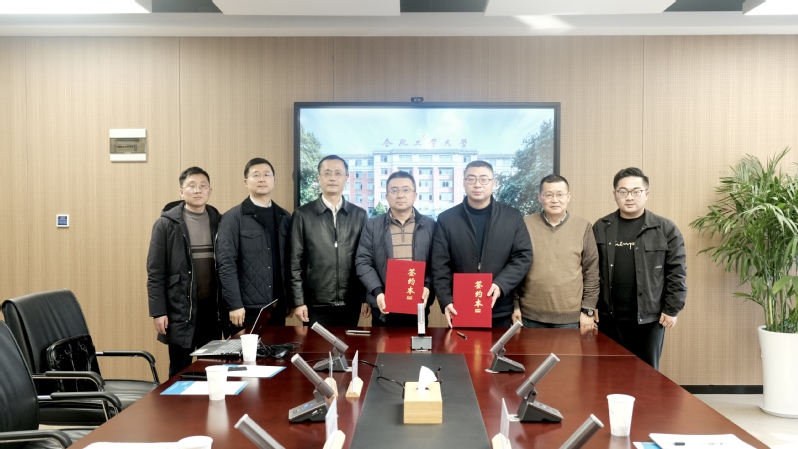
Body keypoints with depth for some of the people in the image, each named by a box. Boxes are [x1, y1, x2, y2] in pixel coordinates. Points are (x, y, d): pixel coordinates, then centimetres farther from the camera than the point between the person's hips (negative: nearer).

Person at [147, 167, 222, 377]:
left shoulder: (218, 221, 6)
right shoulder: (166, 224, -3)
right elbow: (155, 272, -5)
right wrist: (158, 311, -10)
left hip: (212, 307, 3)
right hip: (180, 309, -3)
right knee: (180, 371, 6)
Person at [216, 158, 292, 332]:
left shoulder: (284, 217, 10)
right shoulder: (233, 217, -4)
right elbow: (226, 263, -9)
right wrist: (235, 304, -14)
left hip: (278, 306, 4)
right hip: (247, 307, -4)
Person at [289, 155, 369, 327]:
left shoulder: (359, 215, 7)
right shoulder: (303, 214, 1)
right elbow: (295, 261, -1)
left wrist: (367, 298, 3)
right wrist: (298, 301, -5)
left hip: (351, 304, 2)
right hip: (316, 304, -2)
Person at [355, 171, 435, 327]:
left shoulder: (430, 226, 7)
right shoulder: (372, 226, 6)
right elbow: (363, 262, 1)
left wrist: (427, 287, -11)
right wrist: (377, 291, -12)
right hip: (384, 308, 0)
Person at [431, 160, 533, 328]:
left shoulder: (513, 217, 5)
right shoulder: (446, 219, 3)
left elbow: (523, 256, 1)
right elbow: (440, 266, 0)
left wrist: (500, 284, -14)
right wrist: (446, 300, -13)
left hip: (501, 311, 1)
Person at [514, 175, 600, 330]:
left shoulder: (583, 227, 2)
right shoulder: (526, 224, 1)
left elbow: (591, 271, 3)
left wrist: (588, 310, 0)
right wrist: (515, 305, 1)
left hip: (570, 317, 0)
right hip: (530, 315, 0)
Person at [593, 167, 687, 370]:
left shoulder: (665, 229, -2)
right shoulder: (600, 228, 3)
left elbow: (676, 272, -2)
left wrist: (671, 309, -5)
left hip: (650, 317, -1)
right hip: (609, 317, 2)